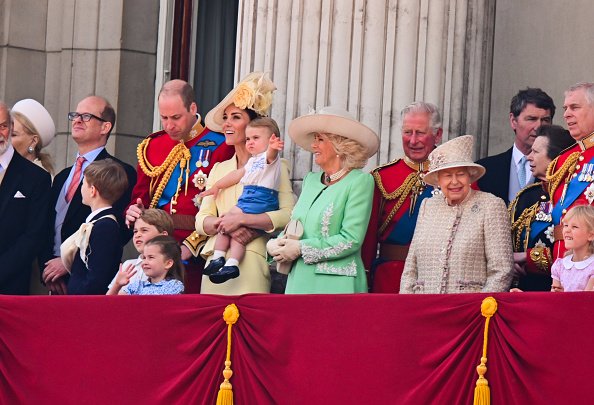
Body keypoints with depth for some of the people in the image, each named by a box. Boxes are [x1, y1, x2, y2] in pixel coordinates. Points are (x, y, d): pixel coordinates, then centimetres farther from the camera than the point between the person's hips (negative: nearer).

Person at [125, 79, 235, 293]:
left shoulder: (219, 146, -3)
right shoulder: (152, 146, 15)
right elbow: (140, 196, 23)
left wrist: (190, 246, -15)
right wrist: (133, 213, 0)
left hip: (196, 257, -5)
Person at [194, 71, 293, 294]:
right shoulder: (218, 169, 19)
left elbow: (289, 215, -12)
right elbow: (201, 222, 10)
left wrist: (240, 218, -16)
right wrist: (224, 224, -12)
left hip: (251, 265, -5)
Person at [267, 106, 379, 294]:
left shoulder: (360, 181, -5)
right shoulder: (310, 180, 17)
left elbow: (351, 240, -12)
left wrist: (300, 249, -12)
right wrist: (275, 244, -3)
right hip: (299, 281, 6)